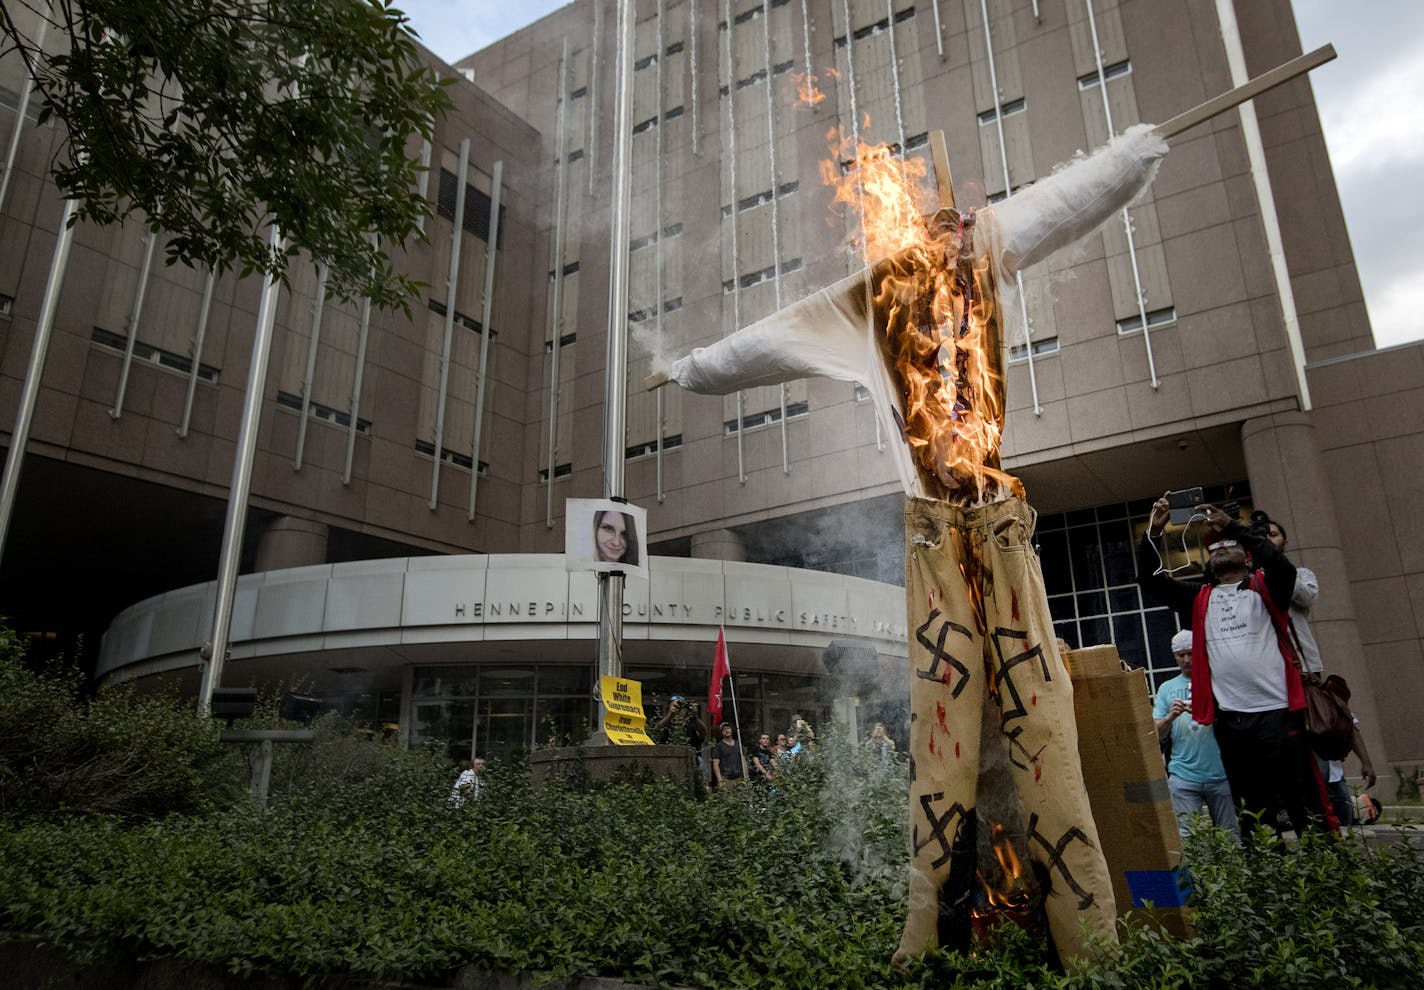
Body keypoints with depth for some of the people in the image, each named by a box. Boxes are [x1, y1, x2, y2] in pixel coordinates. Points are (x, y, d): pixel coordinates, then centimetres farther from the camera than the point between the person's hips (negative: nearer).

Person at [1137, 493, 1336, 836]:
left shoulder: (1264, 587, 7)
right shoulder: (1200, 599, 15)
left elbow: (1280, 563, -15)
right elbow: (1150, 580, 8)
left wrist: (1231, 525, -20)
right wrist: (1153, 531, -5)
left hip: (1277, 711, -4)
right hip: (1228, 718, 4)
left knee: (1304, 800, -3)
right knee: (1252, 807, 12)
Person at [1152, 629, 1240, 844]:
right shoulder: (1167, 689, 13)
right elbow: (1156, 735, 9)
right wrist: (1170, 717, -12)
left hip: (1220, 773, -1)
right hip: (1183, 776, 1)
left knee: (1230, 835, 4)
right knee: (1187, 837, -2)